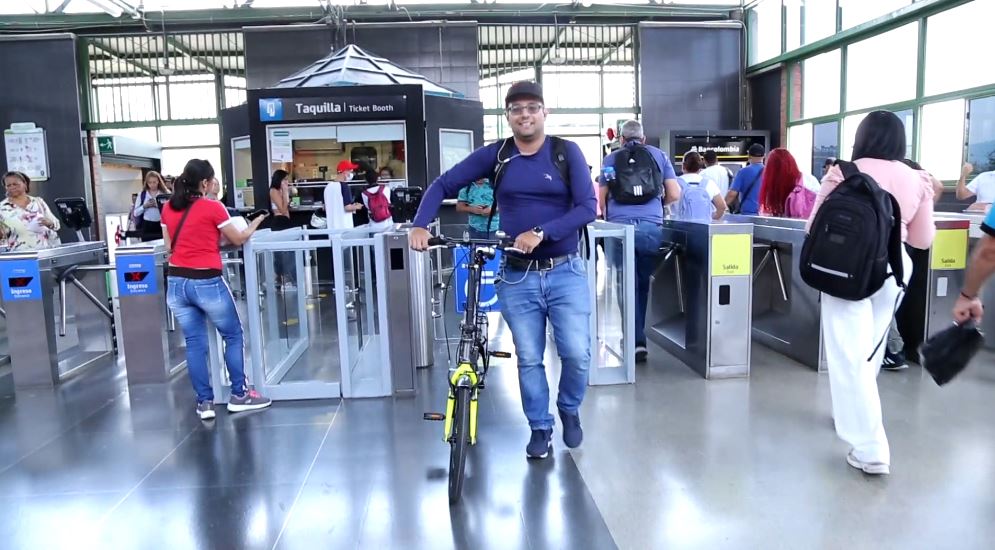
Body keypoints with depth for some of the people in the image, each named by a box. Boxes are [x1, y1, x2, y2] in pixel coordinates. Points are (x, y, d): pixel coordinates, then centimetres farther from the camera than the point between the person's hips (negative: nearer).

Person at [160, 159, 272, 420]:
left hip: (176, 283, 5)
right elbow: (238, 240, 3)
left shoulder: (167, 209, 7)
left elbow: (170, 246, 16)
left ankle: (204, 402, 14)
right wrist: (255, 224, 21)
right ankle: (239, 395, 16)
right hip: (207, 282, -5)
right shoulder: (213, 208, -9)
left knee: (194, 343, 11)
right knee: (234, 336, 11)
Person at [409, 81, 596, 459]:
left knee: (577, 353, -2)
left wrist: (541, 232, -22)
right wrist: (420, 225, -13)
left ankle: (570, 410, 28)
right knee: (528, 359, 7)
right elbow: (443, 186, 3)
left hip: (565, 272, -1)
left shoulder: (567, 152, -2)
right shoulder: (495, 155, 1)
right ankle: (540, 428, 26)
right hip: (517, 276, 1)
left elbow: (587, 208, -10)